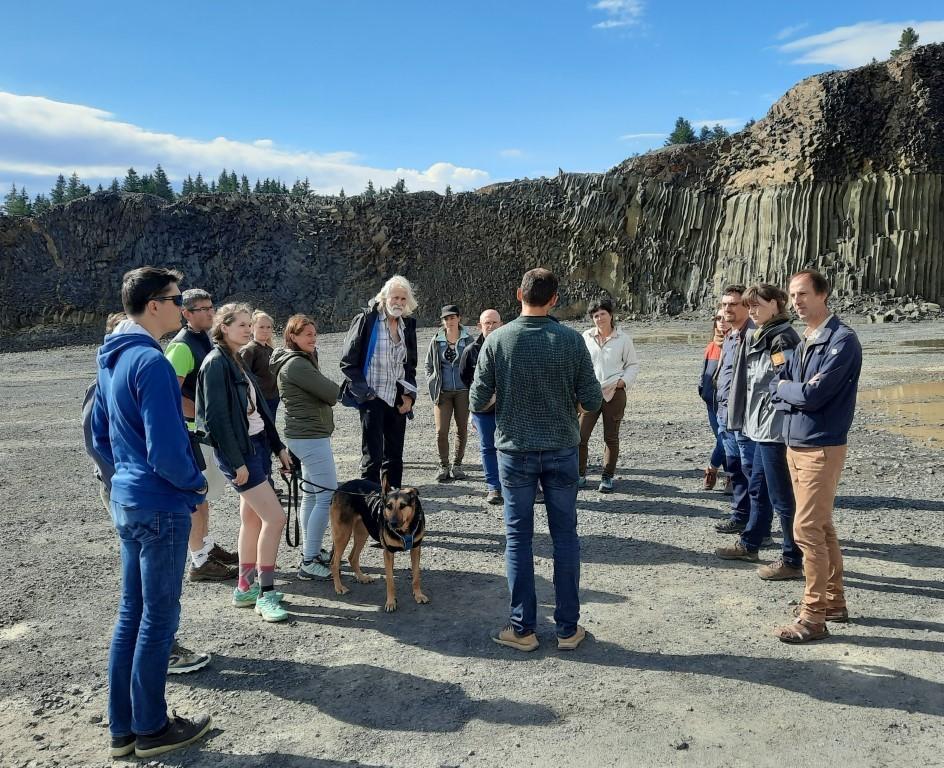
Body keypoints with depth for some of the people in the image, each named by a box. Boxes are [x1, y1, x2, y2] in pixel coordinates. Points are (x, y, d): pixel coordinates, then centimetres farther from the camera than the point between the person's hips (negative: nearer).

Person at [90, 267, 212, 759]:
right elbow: (166, 450, -24)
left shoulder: (111, 358, 10)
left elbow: (99, 436, 17)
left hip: (125, 501, 9)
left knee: (131, 613, 17)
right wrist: (196, 482, -8)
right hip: (161, 506, -9)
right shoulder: (150, 361, -20)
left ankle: (122, 728, 29)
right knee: (159, 619, 5)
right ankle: (151, 729, 21)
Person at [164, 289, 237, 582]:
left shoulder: (206, 339, 12)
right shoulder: (182, 346, -17)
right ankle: (199, 562, 5)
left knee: (205, 491, 19)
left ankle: (207, 545, 33)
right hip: (193, 429, -9)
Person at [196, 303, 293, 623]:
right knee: (275, 517, -11)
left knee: (252, 518, 13)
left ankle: (245, 588, 24)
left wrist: (279, 446, 15)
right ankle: (266, 594, -1)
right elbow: (217, 417, -18)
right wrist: (236, 462, -19)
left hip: (258, 444, 9)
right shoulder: (216, 363, -13)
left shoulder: (239, 361, 13)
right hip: (238, 450, -9)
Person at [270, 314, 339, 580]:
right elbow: (332, 393, -18)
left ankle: (310, 552, 25)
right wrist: (334, 391, 3)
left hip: (308, 435, 11)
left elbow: (322, 392, 14)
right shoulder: (296, 364, -18)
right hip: (311, 437, -11)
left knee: (312, 494, 16)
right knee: (328, 496, -9)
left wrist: (327, 393, -7)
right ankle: (309, 563, -6)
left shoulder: (302, 360, 15)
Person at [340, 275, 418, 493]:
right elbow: (347, 361, -6)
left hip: (398, 399, 6)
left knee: (395, 455, 10)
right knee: (372, 455, -6)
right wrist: (363, 391, -11)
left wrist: (409, 394, 9)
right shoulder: (366, 319, -7)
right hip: (372, 398, -6)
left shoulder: (408, 325, 11)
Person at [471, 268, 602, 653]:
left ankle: (522, 629, 16)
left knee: (518, 537, 10)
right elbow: (592, 401, -6)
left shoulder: (498, 339, -9)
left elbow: (477, 401, -6)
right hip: (561, 450, 1)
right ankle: (568, 628, 19)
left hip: (515, 451, 0)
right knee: (565, 536, 11)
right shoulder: (572, 340, -8)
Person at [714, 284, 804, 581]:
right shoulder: (761, 337, 14)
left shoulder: (782, 338, -15)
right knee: (757, 488, 20)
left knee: (782, 496, -1)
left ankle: (793, 561, 9)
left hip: (777, 428, -10)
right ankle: (749, 544, 34)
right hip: (763, 425, 10)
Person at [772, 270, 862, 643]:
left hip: (821, 448, -8)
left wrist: (784, 388, -4)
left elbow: (813, 394, -22)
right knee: (822, 527, 16)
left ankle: (813, 616, 3)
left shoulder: (842, 340, -14)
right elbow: (777, 388, 8)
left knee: (808, 530, -7)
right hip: (796, 445, 8)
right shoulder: (804, 342, 12)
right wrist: (794, 393, -13)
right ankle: (833, 600, 28)